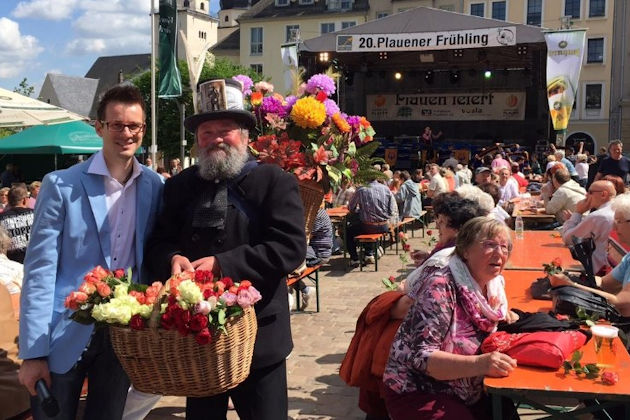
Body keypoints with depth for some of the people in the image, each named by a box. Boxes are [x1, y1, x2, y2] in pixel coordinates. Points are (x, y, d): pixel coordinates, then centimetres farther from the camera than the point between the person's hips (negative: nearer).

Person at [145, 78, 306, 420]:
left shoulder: (275, 181, -5)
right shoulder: (179, 186, 10)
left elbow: (291, 247, -15)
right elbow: (157, 242, 11)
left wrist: (222, 264, -21)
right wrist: (173, 258, -14)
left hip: (258, 336, -4)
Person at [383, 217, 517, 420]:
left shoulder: (495, 285, 0)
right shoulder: (440, 285, -22)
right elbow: (420, 356, -27)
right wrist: (479, 364, -38)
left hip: (466, 395, 7)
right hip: (418, 393, -7)